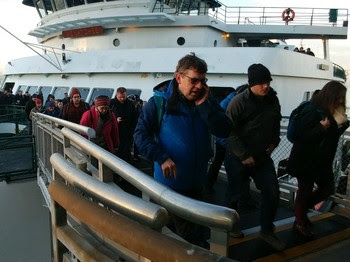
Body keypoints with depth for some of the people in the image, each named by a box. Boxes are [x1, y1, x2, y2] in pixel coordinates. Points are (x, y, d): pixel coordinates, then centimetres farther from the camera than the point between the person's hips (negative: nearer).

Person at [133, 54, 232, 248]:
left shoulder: (207, 102, 0)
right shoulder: (160, 102, -11)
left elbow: (224, 131, -11)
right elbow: (140, 133, -12)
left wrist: (204, 105, -19)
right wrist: (162, 157, -23)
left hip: (197, 181, 5)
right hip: (171, 179, -4)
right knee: (190, 234, 7)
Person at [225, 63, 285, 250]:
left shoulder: (272, 99, 1)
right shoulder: (239, 102, -18)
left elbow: (276, 123, 18)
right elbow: (229, 131, -18)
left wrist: (274, 142, 5)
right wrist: (244, 156, -18)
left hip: (262, 156, 5)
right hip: (238, 157, -5)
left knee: (272, 192, 4)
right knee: (235, 193, 7)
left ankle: (267, 231, 22)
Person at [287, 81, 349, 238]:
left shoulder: (330, 112, 8)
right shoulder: (313, 111, -19)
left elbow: (333, 134, 16)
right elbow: (300, 134, -23)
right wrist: (321, 128, -32)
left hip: (321, 160, 9)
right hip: (305, 160, -9)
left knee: (328, 188, 15)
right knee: (305, 190, 4)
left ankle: (301, 210, 32)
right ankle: (300, 223, 23)